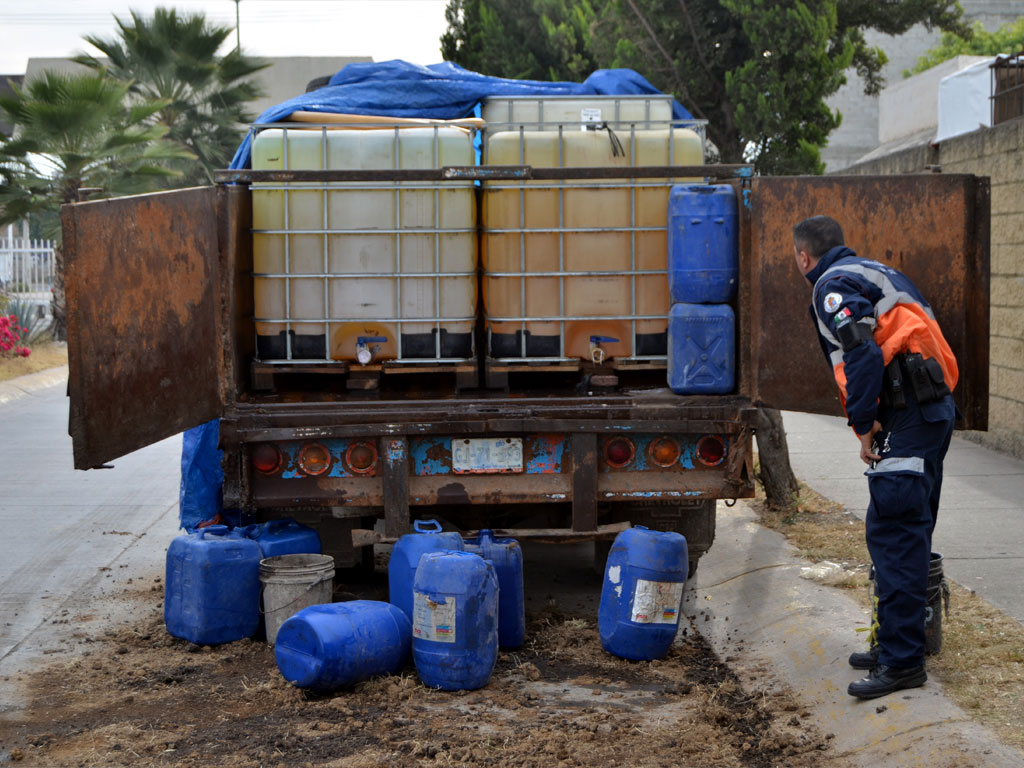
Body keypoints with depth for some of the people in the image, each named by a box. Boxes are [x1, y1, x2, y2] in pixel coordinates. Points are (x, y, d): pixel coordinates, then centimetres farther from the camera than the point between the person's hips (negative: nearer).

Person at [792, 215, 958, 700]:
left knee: (893, 535, -9)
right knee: (908, 534, 16)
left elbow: (863, 354, -20)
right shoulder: (877, 272, 24)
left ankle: (902, 661, -9)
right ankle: (899, 644, 25)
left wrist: (863, 423, -14)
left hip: (906, 420, -10)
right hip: (935, 410, 10)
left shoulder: (833, 285, -5)